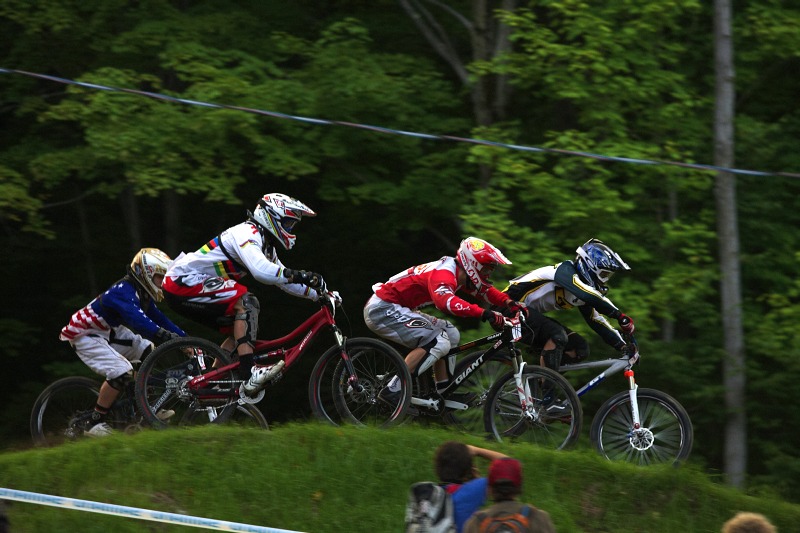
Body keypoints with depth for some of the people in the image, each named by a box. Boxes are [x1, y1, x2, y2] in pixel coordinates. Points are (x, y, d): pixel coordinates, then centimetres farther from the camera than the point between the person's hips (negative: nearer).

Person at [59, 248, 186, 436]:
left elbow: (159, 319, 6)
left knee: (150, 352, 2)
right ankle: (96, 424, -15)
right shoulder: (124, 292, -28)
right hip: (86, 336, -10)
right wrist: (166, 336, -51)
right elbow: (138, 320, -43)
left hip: (109, 332, 10)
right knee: (122, 372, -25)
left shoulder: (142, 295, 4)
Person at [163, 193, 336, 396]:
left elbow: (283, 279, 20)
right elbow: (260, 270, -36)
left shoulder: (265, 245, 14)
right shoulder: (247, 234, -19)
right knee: (246, 302, -24)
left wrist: (319, 293, 11)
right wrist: (301, 276, -37)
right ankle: (250, 375, -31)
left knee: (240, 330, 11)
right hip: (182, 282, -10)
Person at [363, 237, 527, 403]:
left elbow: (487, 291, 15)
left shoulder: (460, 274, 7)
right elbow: (446, 301, -45)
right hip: (381, 309, -11)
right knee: (438, 343, -22)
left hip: (396, 309, 11)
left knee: (451, 334, 12)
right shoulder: (443, 274, -25)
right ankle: (392, 391, -22)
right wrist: (484, 313, -51)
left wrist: (510, 303, -5)